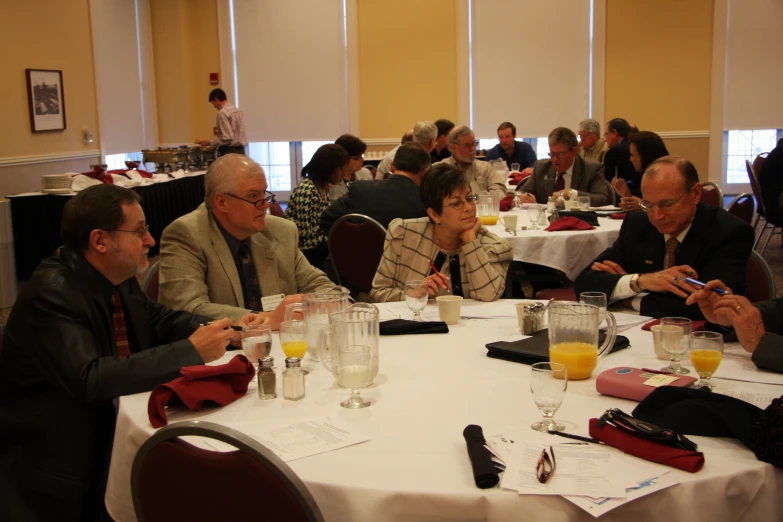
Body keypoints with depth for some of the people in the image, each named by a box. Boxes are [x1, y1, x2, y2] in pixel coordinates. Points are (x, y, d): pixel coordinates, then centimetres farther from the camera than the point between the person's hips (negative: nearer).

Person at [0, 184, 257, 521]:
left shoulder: (117, 277, 1)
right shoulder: (51, 294, -22)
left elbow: (158, 322, 15)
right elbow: (89, 379, -31)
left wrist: (227, 329, -2)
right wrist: (191, 351, -28)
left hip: (111, 424, 8)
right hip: (60, 454, -7)